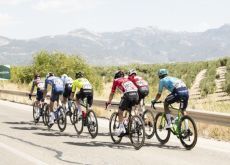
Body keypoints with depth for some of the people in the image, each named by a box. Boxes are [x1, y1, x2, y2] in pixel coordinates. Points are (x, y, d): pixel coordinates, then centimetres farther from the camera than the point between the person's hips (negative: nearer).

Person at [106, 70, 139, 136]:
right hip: (136, 95, 5)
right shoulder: (127, 79, 34)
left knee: (120, 111, 10)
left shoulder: (116, 80, 20)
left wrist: (109, 101, 40)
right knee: (129, 109, 29)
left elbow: (112, 93, 25)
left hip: (128, 95, -5)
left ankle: (121, 128, 3)